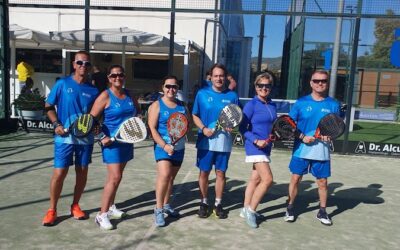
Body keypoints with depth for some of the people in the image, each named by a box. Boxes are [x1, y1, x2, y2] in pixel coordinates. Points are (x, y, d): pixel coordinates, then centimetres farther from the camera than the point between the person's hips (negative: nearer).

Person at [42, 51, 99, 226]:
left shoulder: (93, 90, 6)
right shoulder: (62, 84, -1)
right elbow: (49, 106, 3)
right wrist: (56, 124, -11)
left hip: (86, 138, 3)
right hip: (65, 137, -3)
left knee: (82, 172, 9)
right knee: (59, 173, -2)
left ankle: (75, 206, 27)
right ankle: (52, 210, 15)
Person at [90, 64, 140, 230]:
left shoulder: (128, 94, 8)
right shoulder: (105, 96, -10)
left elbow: (137, 110, 25)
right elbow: (92, 119, -11)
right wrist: (102, 137, -19)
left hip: (127, 142, 6)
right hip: (112, 142, -6)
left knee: (115, 176, 16)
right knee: (115, 177, -11)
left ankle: (110, 207, 31)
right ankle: (102, 214, -1)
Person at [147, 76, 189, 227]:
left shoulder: (182, 105, 9)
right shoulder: (156, 105, -5)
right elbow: (152, 128, -11)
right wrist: (164, 145, -21)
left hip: (179, 147, 5)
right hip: (163, 147, -5)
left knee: (171, 177, 13)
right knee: (164, 175, -19)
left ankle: (166, 205, 29)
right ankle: (158, 210, -8)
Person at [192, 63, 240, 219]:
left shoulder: (232, 96, 3)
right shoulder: (202, 94, 1)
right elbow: (195, 116, 4)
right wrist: (203, 128, -12)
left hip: (224, 142, 1)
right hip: (205, 141, -1)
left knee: (221, 173, 10)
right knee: (204, 172, 7)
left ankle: (218, 204, 25)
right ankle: (204, 203, 25)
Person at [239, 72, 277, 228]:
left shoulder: (272, 105, 10)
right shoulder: (251, 105, -9)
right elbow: (242, 128, -11)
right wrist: (256, 141, -20)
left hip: (266, 147, 7)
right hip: (255, 147, -7)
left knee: (255, 179, 13)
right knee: (267, 179, -13)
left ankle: (246, 210, 26)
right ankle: (251, 211, 3)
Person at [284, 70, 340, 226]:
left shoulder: (333, 105, 2)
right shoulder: (301, 103, -2)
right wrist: (302, 137, -14)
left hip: (322, 151, 1)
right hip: (301, 149, -1)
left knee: (322, 181, 9)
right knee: (295, 178, 4)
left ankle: (322, 212, 27)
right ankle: (290, 208, 21)